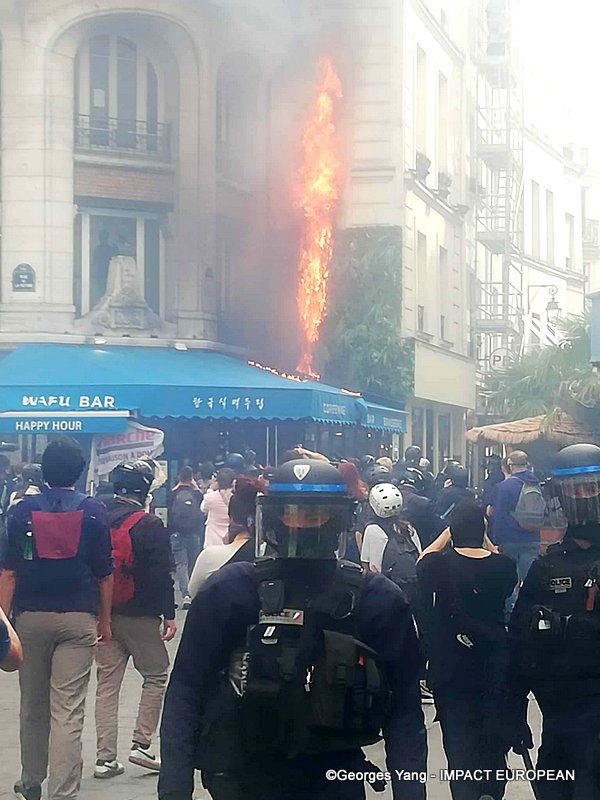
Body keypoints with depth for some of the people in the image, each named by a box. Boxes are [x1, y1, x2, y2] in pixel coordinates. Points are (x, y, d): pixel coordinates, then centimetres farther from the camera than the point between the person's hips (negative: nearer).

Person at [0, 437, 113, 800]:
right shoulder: (94, 512, -2)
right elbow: (105, 573, 1)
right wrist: (105, 619, 12)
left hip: (31, 617, 1)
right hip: (79, 618, -1)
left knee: (33, 706, 17)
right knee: (69, 712, -3)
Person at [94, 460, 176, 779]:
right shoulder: (149, 525, -12)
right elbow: (161, 576, -13)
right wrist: (169, 615, -6)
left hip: (102, 616, 5)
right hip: (140, 617, -5)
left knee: (107, 683, 9)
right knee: (156, 676, 11)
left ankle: (105, 758, 7)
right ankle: (141, 744, 3)